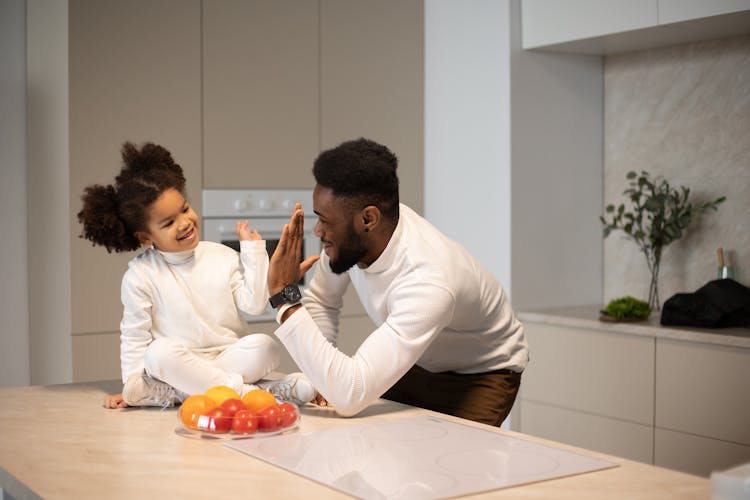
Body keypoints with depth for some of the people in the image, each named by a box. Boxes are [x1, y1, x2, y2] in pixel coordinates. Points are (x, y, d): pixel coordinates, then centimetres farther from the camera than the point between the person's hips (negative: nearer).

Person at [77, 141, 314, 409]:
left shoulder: (223, 256, 4)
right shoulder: (140, 275, -3)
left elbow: (254, 304, -2)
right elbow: (134, 335, 1)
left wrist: (253, 250, -3)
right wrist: (132, 385, -8)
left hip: (232, 357, 2)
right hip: (179, 364, -2)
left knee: (265, 346, -26)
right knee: (160, 353, -34)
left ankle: (171, 393, -25)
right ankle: (247, 391, -28)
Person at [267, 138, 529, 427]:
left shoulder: (428, 282, -41)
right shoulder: (349, 235, -20)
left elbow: (349, 396, -46)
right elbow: (321, 302, -1)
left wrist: (285, 298, -42)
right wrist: (321, 373, -17)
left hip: (481, 373, -6)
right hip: (416, 361, 6)